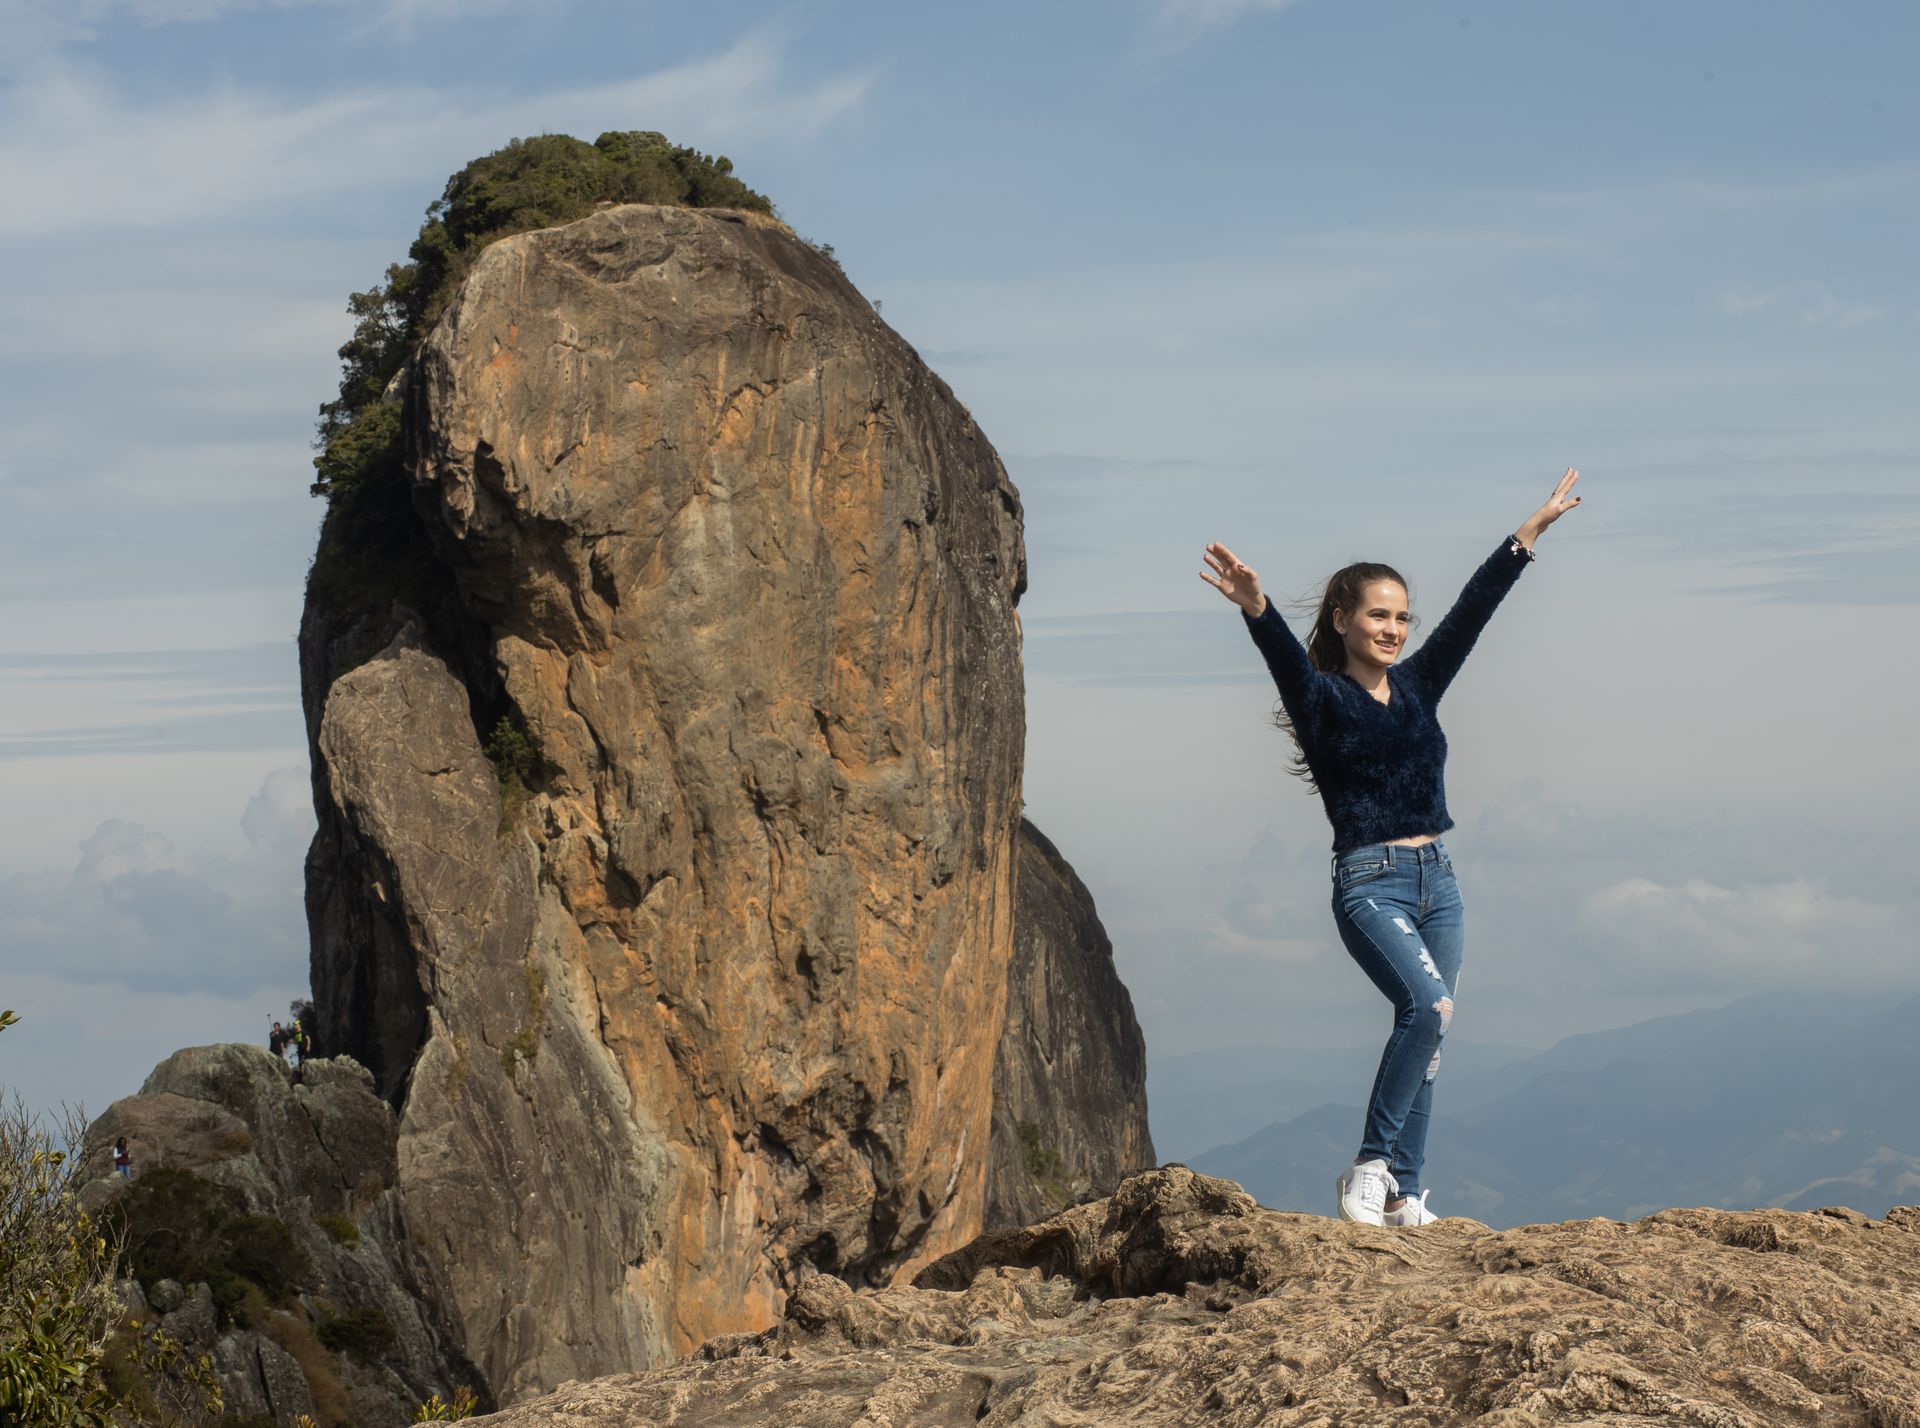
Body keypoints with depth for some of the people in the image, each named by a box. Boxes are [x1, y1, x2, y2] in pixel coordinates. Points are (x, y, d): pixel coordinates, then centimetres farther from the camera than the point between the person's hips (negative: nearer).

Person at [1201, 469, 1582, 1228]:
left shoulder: (1417, 686, 12)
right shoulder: (1322, 697, -5)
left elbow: (1473, 609, 11)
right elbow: (1285, 654, -25)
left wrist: (1530, 532, 10)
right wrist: (1255, 609, -46)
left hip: (1437, 880, 7)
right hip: (1369, 883, -7)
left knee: (1424, 1029, 5)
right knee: (1428, 1004, -25)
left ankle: (1403, 1192, 11)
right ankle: (1370, 1165, -17)